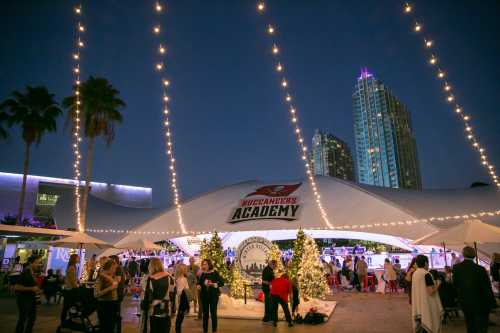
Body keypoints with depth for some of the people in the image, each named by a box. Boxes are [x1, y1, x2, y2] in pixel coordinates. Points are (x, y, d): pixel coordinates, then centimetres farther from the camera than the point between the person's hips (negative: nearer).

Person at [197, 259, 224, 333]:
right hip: (204, 295, 4)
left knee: (213, 313, 2)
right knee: (205, 313, 11)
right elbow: (199, 282, 18)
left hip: (213, 295, -4)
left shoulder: (215, 273, -8)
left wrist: (213, 284, -21)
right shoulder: (203, 274, 5)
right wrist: (199, 285, -3)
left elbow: (222, 283, -9)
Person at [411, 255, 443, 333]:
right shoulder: (426, 274, -18)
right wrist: (437, 284, -4)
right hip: (426, 305, -7)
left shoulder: (414, 274, 6)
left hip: (418, 305, 7)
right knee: (426, 327, 4)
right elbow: (431, 292, -21)